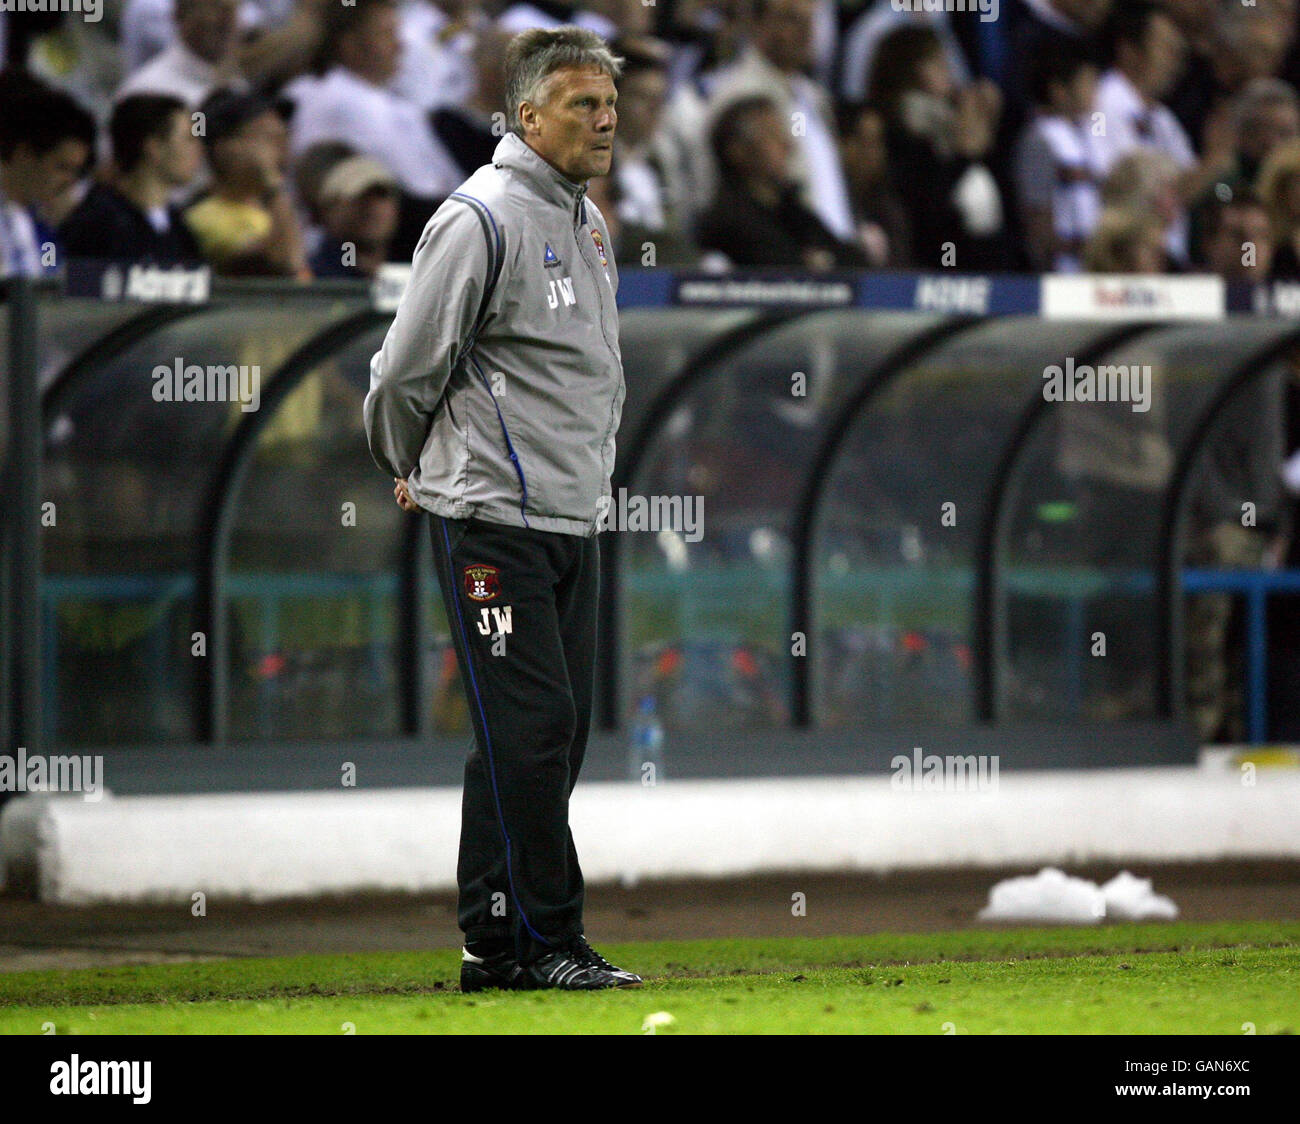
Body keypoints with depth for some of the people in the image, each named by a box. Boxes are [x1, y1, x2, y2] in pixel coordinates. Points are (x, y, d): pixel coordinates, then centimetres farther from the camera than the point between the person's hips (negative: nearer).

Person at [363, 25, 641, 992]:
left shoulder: (589, 223, 16)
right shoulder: (482, 219, -12)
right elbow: (408, 368, -9)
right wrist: (415, 470, 6)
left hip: (574, 517, 9)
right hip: (494, 519, -9)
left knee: (560, 728, 7)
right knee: (528, 725, -10)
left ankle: (499, 942, 13)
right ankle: (541, 939, -6)